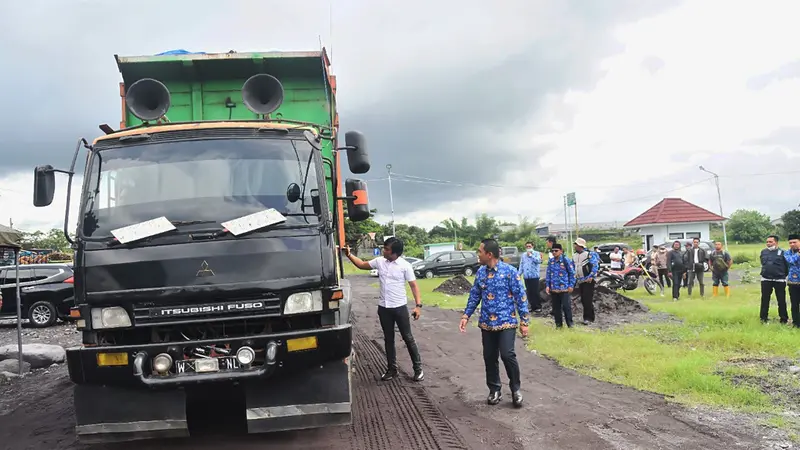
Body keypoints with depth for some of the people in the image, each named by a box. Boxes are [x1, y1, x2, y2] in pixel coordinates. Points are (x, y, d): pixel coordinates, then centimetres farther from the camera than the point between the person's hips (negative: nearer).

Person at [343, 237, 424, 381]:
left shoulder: (405, 266, -11)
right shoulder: (379, 261, 2)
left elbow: (414, 285, -10)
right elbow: (362, 265, 16)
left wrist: (418, 305, -18)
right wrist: (349, 255, 4)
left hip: (399, 307, -4)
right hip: (383, 308, 5)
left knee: (408, 338, 2)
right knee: (388, 339, 12)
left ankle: (418, 368, 11)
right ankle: (392, 369, 22)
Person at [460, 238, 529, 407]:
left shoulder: (509, 271, -11)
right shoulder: (480, 272, 5)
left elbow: (520, 297, -8)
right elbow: (474, 296, 13)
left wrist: (524, 321, -10)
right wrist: (466, 316, 6)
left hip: (506, 321, -5)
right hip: (487, 323, 5)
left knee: (507, 355, -14)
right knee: (489, 357, 8)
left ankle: (515, 389, 7)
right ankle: (494, 390, 24)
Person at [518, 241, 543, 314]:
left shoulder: (536, 253, 2)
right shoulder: (523, 255, 17)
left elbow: (538, 261, -17)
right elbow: (521, 265, 18)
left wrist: (531, 255, -12)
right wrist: (519, 274, 9)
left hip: (534, 276, -5)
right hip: (526, 276, 5)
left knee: (535, 292, -7)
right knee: (529, 293, 5)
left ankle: (538, 307, 1)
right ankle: (533, 307, 13)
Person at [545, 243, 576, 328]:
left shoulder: (566, 260, -6)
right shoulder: (551, 262, 9)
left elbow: (572, 273, -3)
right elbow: (548, 274, 14)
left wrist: (571, 285, -6)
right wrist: (547, 285, 7)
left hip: (564, 289, -5)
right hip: (553, 289, 5)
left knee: (566, 307, -4)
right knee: (556, 308, 10)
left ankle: (570, 324, 8)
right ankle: (558, 324, 21)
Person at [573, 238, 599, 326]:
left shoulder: (589, 254, -10)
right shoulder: (574, 255, 12)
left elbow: (595, 265, -16)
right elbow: (573, 268, 21)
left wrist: (591, 276, -22)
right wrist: (574, 279, 15)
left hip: (588, 281, -7)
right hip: (580, 281, 7)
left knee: (587, 300, -9)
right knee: (583, 300, 9)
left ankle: (588, 318, -3)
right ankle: (589, 317, 19)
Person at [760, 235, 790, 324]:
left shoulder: (782, 252, -7)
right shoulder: (763, 252, 6)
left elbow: (787, 265, -3)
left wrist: (785, 275, 0)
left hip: (779, 280, -4)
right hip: (766, 280, 4)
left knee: (781, 300, 4)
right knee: (765, 300, 9)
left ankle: (784, 319, 13)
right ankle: (764, 318, 18)